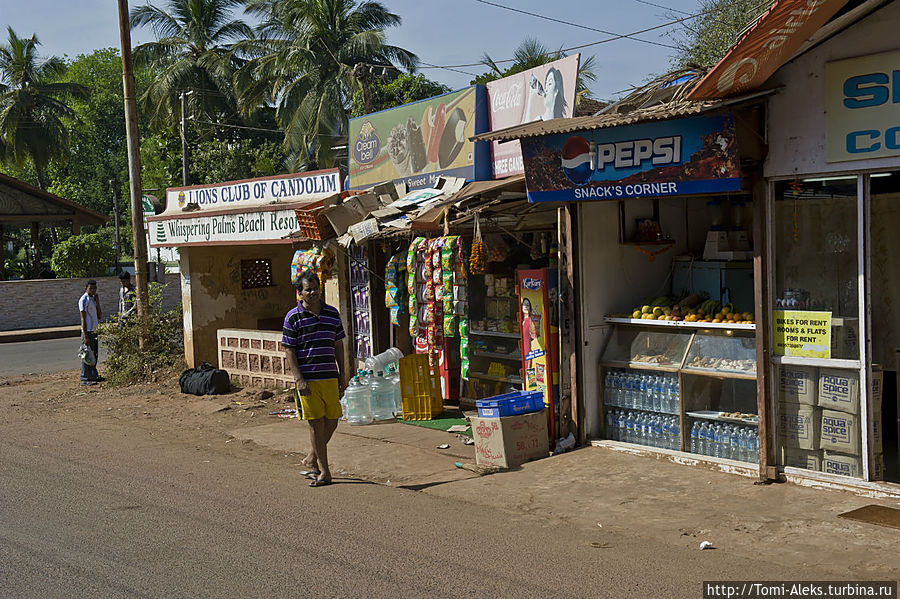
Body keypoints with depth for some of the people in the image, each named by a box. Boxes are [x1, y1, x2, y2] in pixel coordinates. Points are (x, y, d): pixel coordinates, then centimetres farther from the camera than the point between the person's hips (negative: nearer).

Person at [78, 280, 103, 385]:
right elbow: (83, 319, -14)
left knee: (94, 355, 14)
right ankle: (85, 379, -3)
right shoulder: (84, 300, -11)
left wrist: (97, 303, 0)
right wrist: (85, 336, -18)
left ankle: (94, 376, 24)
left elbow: (99, 316, 12)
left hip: (95, 331, 8)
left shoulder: (94, 299, 13)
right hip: (87, 331, -8)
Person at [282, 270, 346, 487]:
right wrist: (299, 380, -11)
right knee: (316, 423, -1)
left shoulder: (332, 314, 10)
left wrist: (342, 375, 12)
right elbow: (289, 351, -3)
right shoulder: (293, 317, -2)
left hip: (330, 377, 4)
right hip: (307, 379, -4)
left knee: (332, 421, 7)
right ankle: (324, 471, 9)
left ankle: (311, 459, 29)